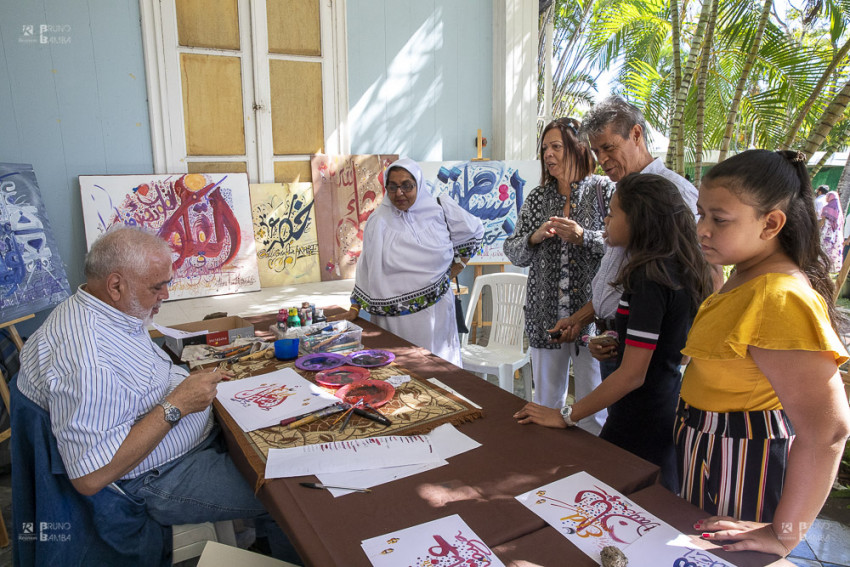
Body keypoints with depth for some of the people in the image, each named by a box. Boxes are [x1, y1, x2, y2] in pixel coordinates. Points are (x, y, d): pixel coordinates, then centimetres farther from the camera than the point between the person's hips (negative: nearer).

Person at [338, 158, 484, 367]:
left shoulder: (441, 210, 0)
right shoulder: (379, 222, -1)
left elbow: (474, 233, 15)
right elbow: (367, 268, 3)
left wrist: (454, 270, 9)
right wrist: (355, 309, 0)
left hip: (435, 311, 1)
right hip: (393, 317, 0)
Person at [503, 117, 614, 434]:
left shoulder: (604, 190, -1)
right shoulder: (537, 198, 10)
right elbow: (513, 253, 9)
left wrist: (582, 237, -20)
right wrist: (534, 238, -10)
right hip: (546, 313, 4)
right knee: (546, 406, 14)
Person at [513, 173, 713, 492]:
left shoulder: (649, 280, -23)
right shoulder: (679, 271, 6)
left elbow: (632, 374, -24)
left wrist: (565, 416, -18)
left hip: (638, 429, -9)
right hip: (669, 415, 9)